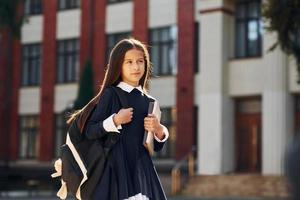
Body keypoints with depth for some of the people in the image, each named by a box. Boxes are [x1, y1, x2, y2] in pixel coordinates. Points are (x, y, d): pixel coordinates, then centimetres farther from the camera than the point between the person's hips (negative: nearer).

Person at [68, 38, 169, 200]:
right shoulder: (110, 95, 0)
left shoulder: (149, 102, 12)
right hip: (116, 168, -4)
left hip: (142, 170, 4)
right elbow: (89, 131, -5)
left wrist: (159, 130, -3)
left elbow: (156, 147, 17)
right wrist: (115, 121, -16)